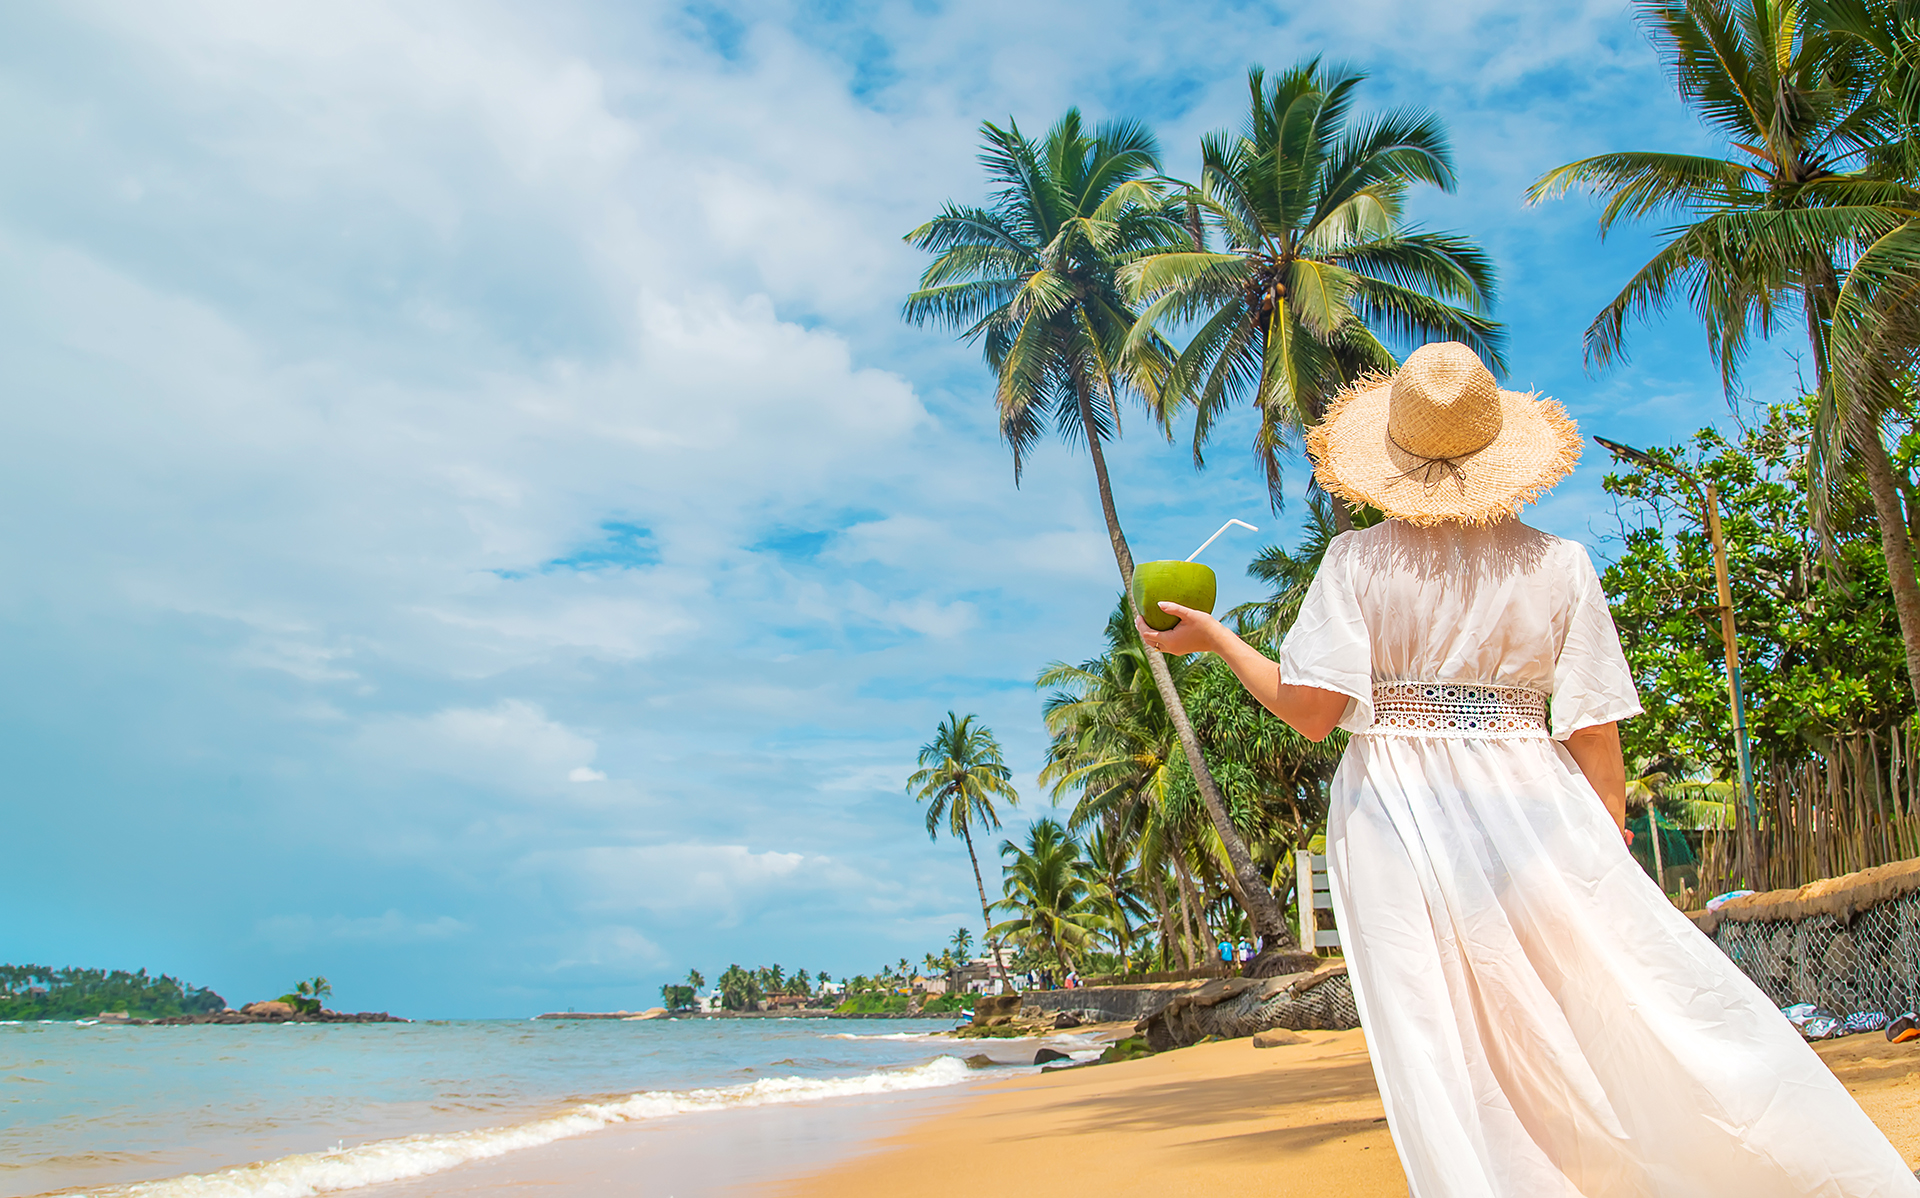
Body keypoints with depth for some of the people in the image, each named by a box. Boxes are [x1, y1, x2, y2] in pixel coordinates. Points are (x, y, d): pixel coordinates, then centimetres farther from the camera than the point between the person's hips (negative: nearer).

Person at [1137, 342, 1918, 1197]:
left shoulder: (1357, 559, -4)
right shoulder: (1558, 564, 0)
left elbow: (1309, 710, -9)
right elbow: (1596, 742, 2)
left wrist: (1212, 637, 4)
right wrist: (1610, 870, 11)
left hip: (1393, 815, -1)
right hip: (1530, 806, 1)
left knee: (1453, 1063, 4)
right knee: (1656, 1017, 10)